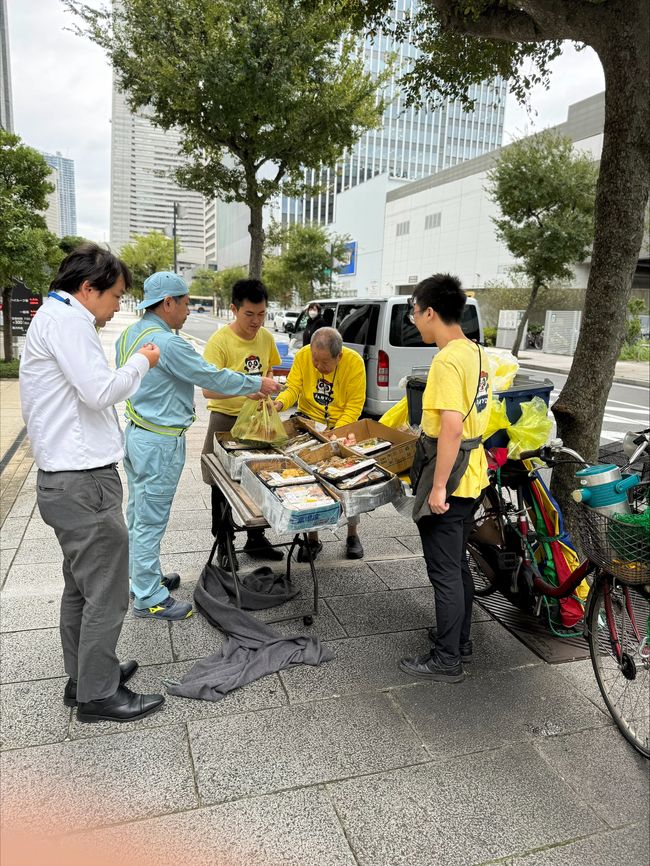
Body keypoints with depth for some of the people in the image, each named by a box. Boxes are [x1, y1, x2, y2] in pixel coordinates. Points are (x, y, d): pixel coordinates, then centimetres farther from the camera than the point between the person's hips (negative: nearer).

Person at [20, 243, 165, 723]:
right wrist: (141, 362, -6)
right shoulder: (66, 319, -14)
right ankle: (98, 694, 13)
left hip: (66, 479, 11)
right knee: (107, 592, -1)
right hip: (84, 481, -11)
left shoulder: (52, 316, 20)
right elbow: (100, 391, -21)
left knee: (82, 585, 19)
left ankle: (84, 675, 33)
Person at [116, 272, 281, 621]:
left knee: (138, 511, 20)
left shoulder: (129, 335, 8)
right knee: (151, 520, -2)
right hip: (159, 442, -10)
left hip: (135, 432, 10)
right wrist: (258, 384, -5)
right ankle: (149, 599, 9)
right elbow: (213, 377, -18)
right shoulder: (168, 343, -22)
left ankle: (140, 575, 36)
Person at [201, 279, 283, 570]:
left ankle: (256, 539, 31)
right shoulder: (219, 341, -18)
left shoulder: (266, 337, 1)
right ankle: (223, 545, 23)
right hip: (226, 419, -5)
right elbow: (208, 389, -24)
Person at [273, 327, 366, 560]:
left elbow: (354, 406, -18)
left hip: (343, 426, -1)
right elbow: (293, 388, -14)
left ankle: (353, 535, 24)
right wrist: (280, 403, -37)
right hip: (309, 421, 2)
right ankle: (312, 538, 16)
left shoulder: (354, 362, -19)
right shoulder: (303, 356, -14)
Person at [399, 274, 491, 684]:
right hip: (471, 474, 10)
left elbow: (451, 428, -26)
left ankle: (447, 661, 16)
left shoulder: (447, 361, -21)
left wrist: (438, 487, -22)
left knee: (445, 572, 2)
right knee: (459, 564, 21)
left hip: (448, 480, -10)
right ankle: (460, 639, 36)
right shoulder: (475, 352, 9)